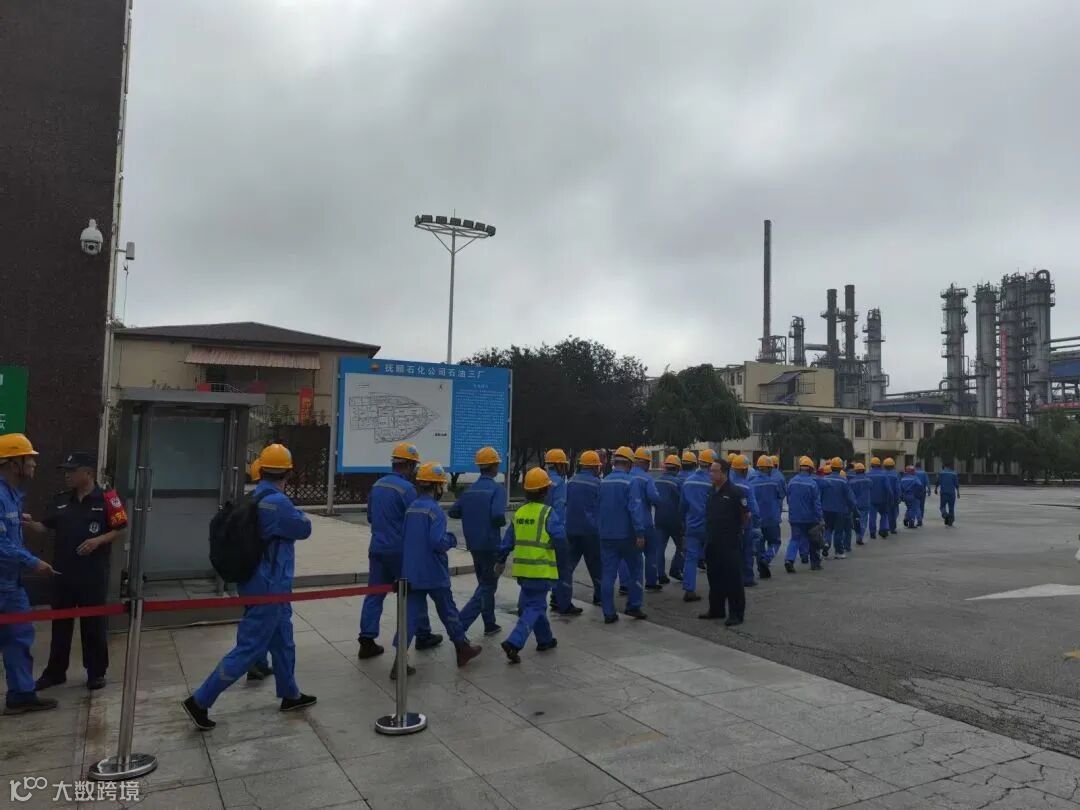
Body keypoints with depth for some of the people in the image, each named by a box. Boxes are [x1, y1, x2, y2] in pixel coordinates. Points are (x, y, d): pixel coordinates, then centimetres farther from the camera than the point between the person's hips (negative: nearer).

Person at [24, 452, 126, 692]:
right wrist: (28, 523, -9)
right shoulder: (61, 500, 8)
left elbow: (121, 529, -6)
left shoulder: (106, 498, -8)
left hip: (93, 574, -5)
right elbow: (45, 527, 10)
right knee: (60, 623, 14)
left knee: (94, 624, 5)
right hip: (63, 573, 5)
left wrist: (98, 540, -19)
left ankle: (96, 672, 17)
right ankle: (55, 671, 28)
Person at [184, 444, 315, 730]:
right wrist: (299, 514, 7)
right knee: (248, 648, 0)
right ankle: (199, 702, 7)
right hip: (270, 588, -10)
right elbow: (304, 529, -11)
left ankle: (290, 695, 34)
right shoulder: (278, 503, -24)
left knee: (282, 641, 20)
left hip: (266, 585, 10)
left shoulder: (255, 498, 4)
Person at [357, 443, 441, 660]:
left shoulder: (377, 485, 7)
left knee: (375, 594, 7)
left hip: (377, 548, 6)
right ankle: (423, 636, 21)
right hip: (400, 550, -6)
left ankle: (367, 641, 3)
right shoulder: (406, 488, -16)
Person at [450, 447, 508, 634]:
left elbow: (453, 512, 7)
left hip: (474, 544, 7)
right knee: (487, 586, 2)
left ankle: (490, 624, 28)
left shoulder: (470, 489, 6)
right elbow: (498, 515, -26)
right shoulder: (497, 489, -14)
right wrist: (503, 523, -5)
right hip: (490, 544, -7)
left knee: (486, 583, 20)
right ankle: (460, 624, -10)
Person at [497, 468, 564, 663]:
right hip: (541, 568, -7)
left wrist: (502, 560, 20)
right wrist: (561, 526, 2)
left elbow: (508, 539, 11)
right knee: (534, 607, -2)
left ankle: (545, 639, 35)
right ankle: (514, 643, -16)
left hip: (522, 568, 7)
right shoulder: (547, 512, -12)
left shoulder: (519, 512, 7)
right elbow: (560, 535, -19)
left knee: (534, 603, 22)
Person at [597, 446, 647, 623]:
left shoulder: (603, 482, 4)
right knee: (635, 570, 14)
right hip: (626, 535, -4)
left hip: (606, 535, 4)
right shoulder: (629, 481, -12)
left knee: (608, 574, 5)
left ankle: (609, 613, 6)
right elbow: (635, 508, -19)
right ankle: (633, 606, 15)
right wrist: (640, 533, -20)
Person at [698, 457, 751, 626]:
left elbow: (747, 515, -10)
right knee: (714, 577, 15)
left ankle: (737, 613, 6)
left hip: (730, 543, -8)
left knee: (733, 578, -1)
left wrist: (740, 531, -3)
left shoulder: (735, 492, -13)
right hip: (713, 543, 8)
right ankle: (716, 609, 26)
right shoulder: (712, 491, 10)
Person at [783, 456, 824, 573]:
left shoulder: (791, 482, 0)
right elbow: (817, 502, -13)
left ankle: (789, 559, -17)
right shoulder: (812, 483, -13)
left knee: (795, 538, 5)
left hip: (794, 517, 3)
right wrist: (820, 518, -10)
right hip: (810, 518, -3)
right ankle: (815, 563, 24)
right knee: (813, 541, 14)